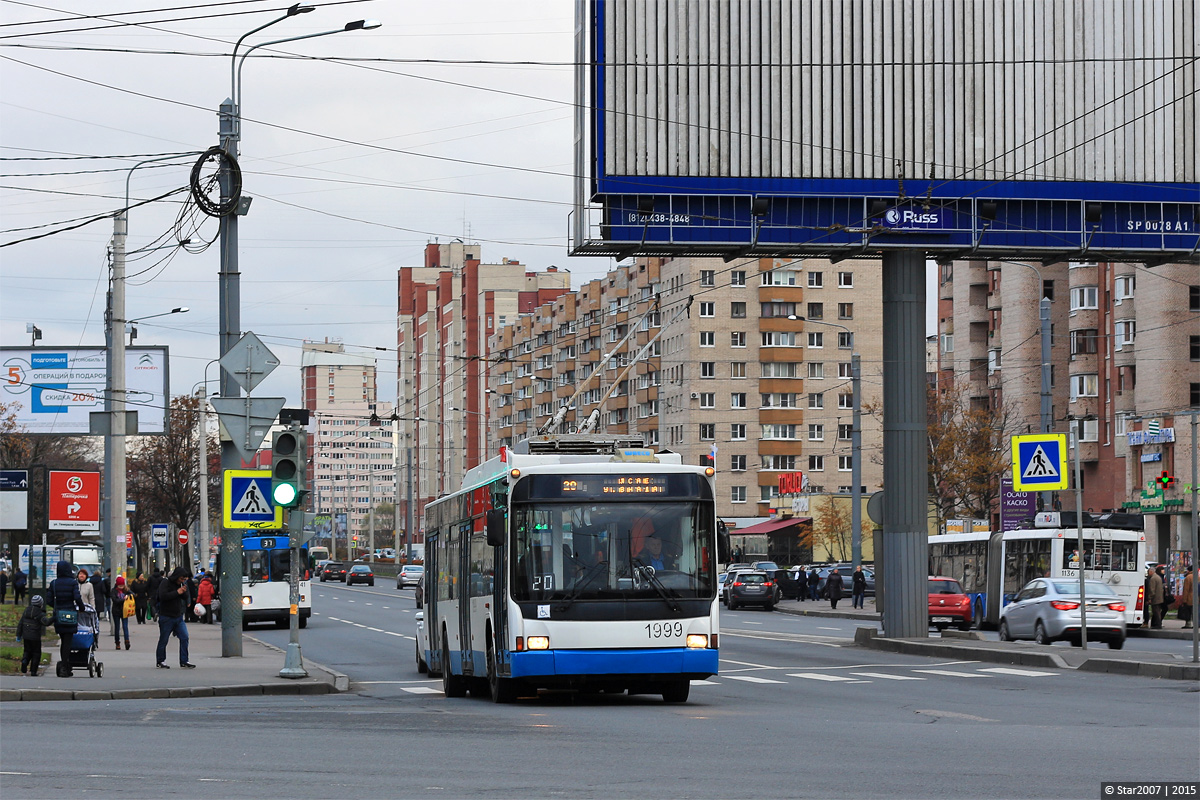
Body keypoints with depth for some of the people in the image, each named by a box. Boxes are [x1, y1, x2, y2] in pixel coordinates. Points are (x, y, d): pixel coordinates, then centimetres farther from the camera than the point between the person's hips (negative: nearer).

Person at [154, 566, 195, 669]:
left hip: (178, 617, 6)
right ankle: (160, 662, 15)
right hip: (166, 617, -6)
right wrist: (177, 592, -23)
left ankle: (184, 661, 2)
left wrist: (184, 592, -7)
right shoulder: (165, 584, -10)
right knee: (163, 640, 3)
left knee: (184, 637, -2)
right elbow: (163, 596, -25)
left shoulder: (180, 584, 11)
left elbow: (185, 598, 15)